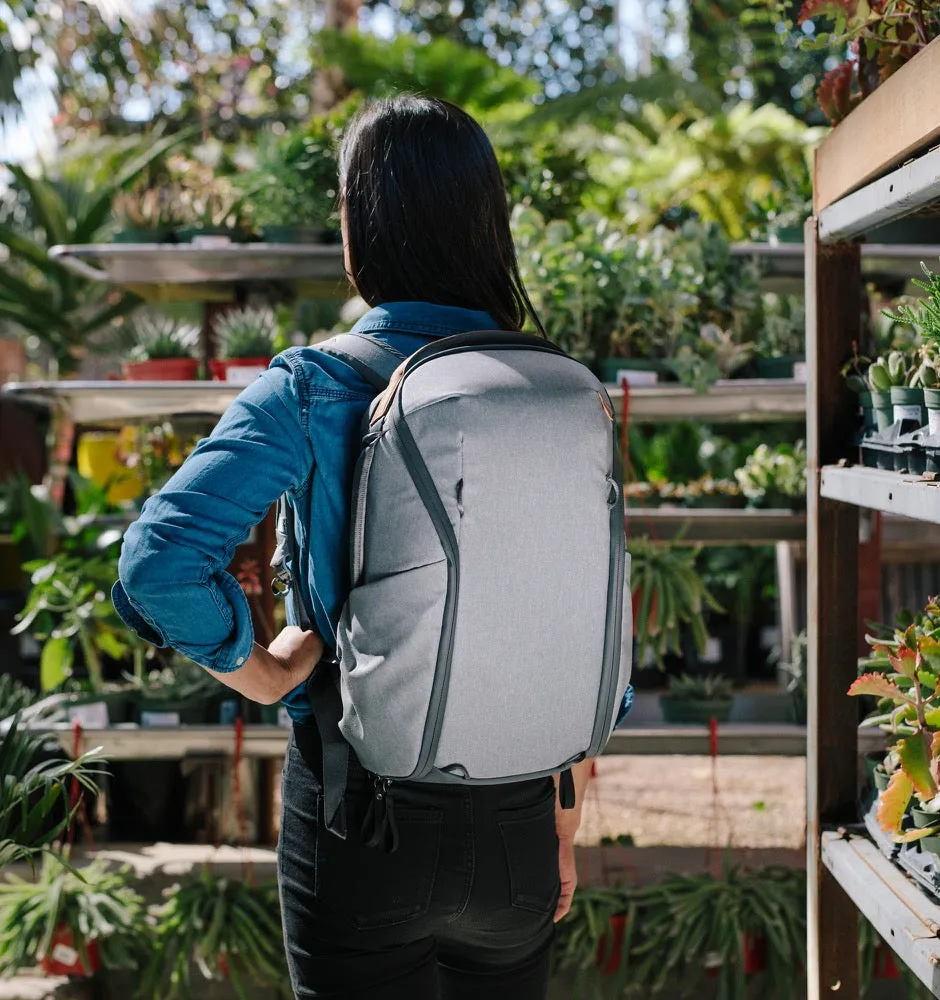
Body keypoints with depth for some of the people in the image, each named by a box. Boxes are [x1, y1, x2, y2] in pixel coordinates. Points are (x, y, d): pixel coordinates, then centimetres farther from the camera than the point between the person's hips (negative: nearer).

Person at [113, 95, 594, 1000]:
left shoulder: (313, 391, -14)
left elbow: (158, 562, -26)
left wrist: (265, 674, -9)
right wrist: (567, 820, 11)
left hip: (362, 816, -3)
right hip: (514, 823, 3)